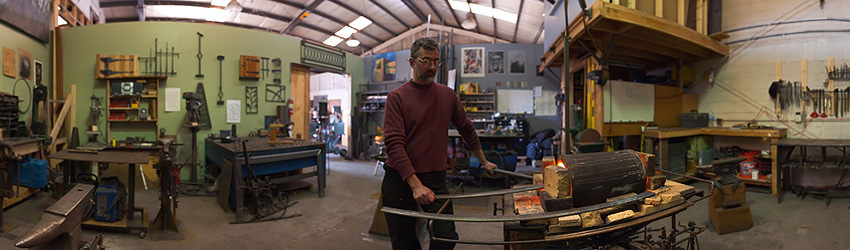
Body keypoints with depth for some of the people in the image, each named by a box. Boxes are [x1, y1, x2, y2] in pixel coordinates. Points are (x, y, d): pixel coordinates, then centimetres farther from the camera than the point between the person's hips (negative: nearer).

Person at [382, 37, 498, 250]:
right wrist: (415, 185, -22)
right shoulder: (397, 97, -6)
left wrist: (484, 161, 26)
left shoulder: (448, 95, 7)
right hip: (400, 181, -2)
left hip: (436, 181, 3)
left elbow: (466, 129, 19)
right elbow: (394, 144, -15)